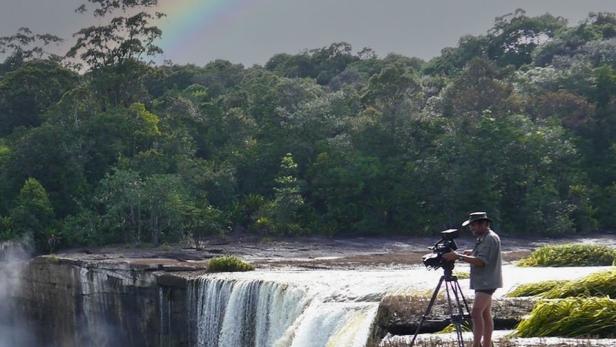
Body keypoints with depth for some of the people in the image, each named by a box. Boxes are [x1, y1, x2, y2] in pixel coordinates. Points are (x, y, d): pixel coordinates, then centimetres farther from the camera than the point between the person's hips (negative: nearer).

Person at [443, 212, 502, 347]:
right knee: (485, 313, 10)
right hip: (483, 282, 11)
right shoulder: (483, 238, 17)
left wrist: (459, 257, -26)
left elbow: (481, 261, -24)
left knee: (476, 312, -19)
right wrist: (471, 253, 9)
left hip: (487, 282, -11)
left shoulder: (491, 238, -15)